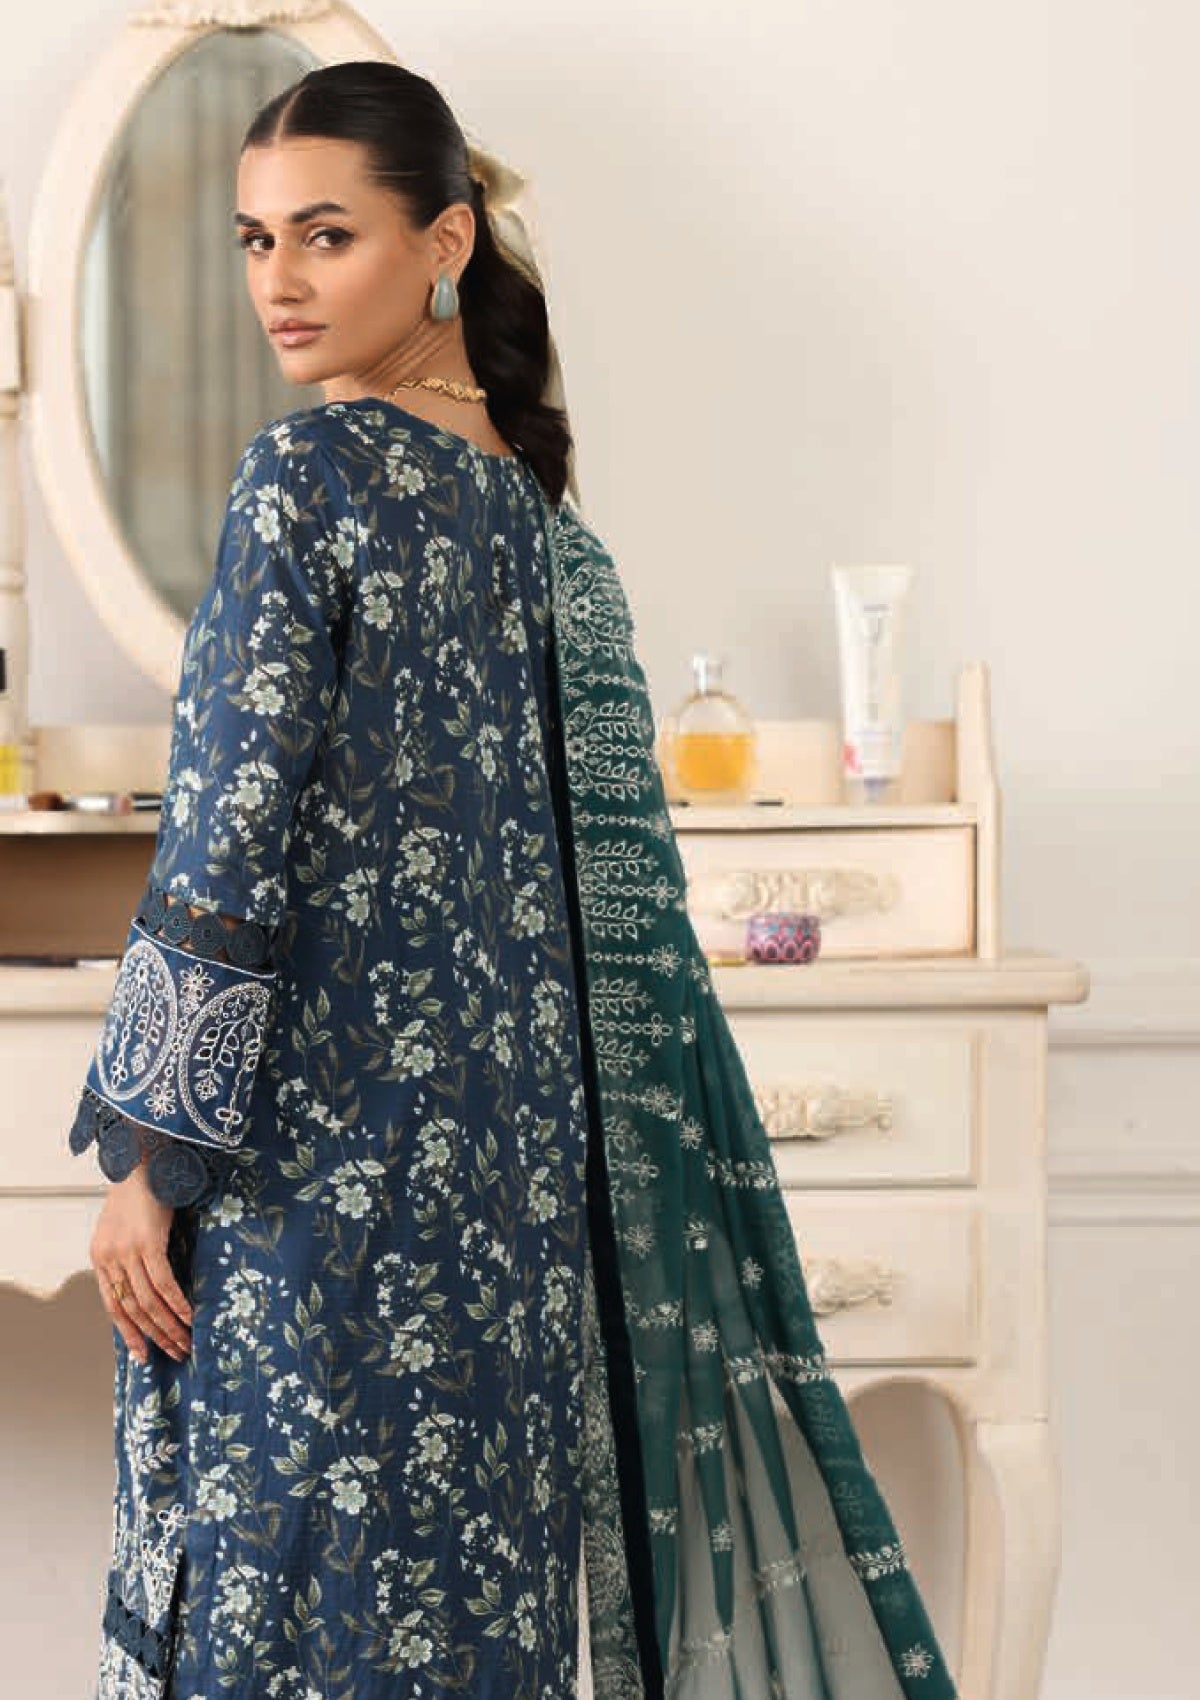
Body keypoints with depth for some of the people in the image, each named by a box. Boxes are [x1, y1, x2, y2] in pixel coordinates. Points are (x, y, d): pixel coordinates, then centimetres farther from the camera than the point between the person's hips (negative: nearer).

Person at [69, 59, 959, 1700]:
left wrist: (146, 1151, -11)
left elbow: (230, 844, -15)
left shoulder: (309, 476, -12)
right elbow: (613, 870, 14)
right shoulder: (536, 502, 11)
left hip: (318, 1143, -8)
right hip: (504, 1142, 8)